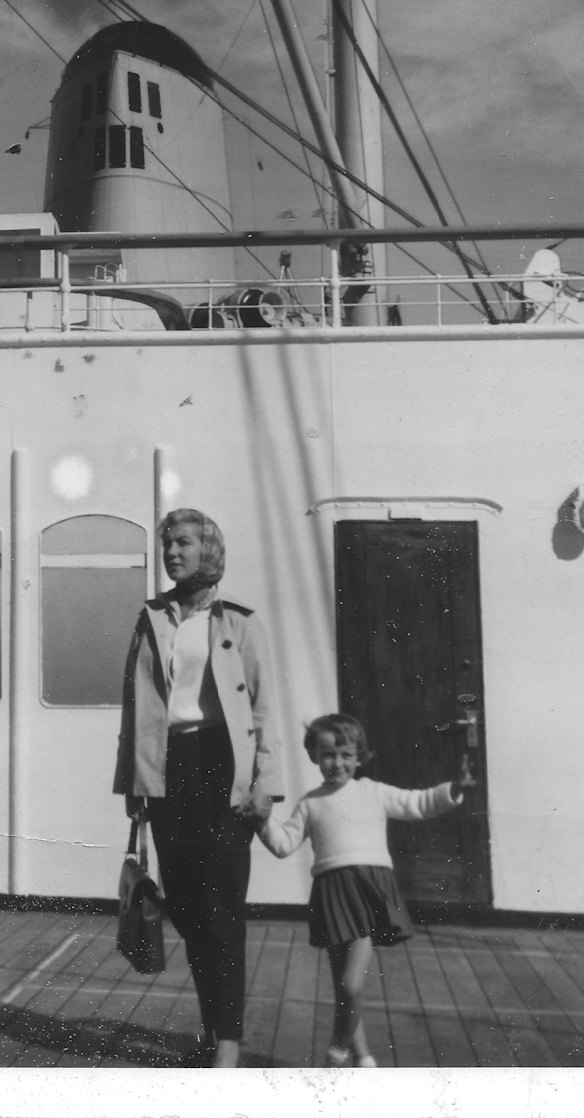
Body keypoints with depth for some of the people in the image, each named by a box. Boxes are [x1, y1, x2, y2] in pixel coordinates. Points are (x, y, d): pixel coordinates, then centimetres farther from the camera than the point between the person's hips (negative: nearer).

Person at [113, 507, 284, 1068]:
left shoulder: (239, 623, 3)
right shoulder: (150, 621, 11)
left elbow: (263, 708, 0)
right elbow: (134, 705, 11)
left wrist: (264, 784, -8)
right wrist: (133, 781, 6)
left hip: (221, 765, -3)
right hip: (167, 770, 4)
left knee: (222, 908, -6)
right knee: (184, 906, 10)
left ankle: (227, 1043, 1)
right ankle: (211, 1020, 28)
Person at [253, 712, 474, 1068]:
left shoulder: (375, 793, 12)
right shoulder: (310, 804, 14)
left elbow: (419, 804, 15)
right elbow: (285, 843, 13)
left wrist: (452, 790, 2)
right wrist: (266, 821, -4)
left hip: (373, 883, -1)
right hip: (332, 888, 2)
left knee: (352, 984, -13)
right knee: (343, 988, 6)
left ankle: (340, 1050, 13)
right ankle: (363, 1057, 26)